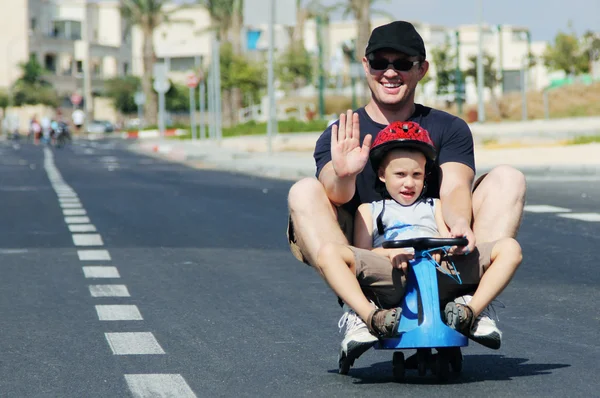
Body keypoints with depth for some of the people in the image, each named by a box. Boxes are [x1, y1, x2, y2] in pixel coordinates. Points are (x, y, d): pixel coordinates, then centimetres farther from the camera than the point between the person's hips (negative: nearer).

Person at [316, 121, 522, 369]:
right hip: (391, 275, -2)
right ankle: (372, 318, -37)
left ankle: (470, 312, -26)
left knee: (509, 248, -15)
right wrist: (389, 253, -12)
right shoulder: (369, 210, 28)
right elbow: (362, 254, 11)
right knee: (328, 252, -28)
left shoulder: (434, 206, 35)